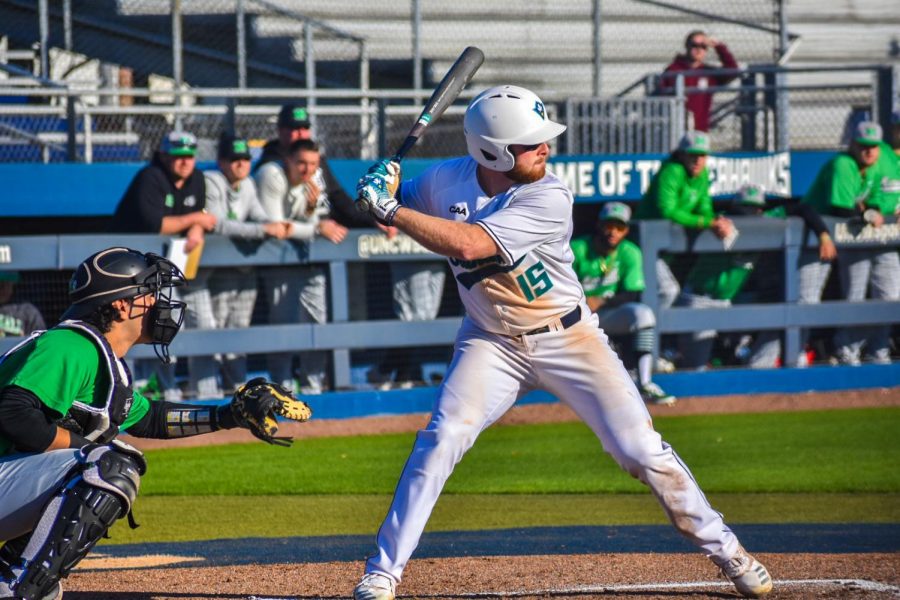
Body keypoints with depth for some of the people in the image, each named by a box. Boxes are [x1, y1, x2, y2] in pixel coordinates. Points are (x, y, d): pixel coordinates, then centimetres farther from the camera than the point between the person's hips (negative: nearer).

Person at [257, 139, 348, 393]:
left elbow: (314, 225, 3)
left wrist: (312, 207, -18)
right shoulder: (271, 176, -17)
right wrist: (318, 228, -22)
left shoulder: (314, 182, 2)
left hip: (311, 261, 6)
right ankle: (282, 387, -8)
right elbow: (274, 226, -23)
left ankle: (313, 386, 12)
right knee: (283, 323, -13)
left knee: (317, 321, 3)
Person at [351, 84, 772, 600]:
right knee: (441, 440, -16)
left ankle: (721, 546, 12)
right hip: (493, 343, 2)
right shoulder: (447, 180, -10)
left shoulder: (549, 198, -23)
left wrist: (390, 210, -31)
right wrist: (384, 188, -15)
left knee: (641, 450, -5)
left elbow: (468, 245, -33)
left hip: (568, 339, -2)